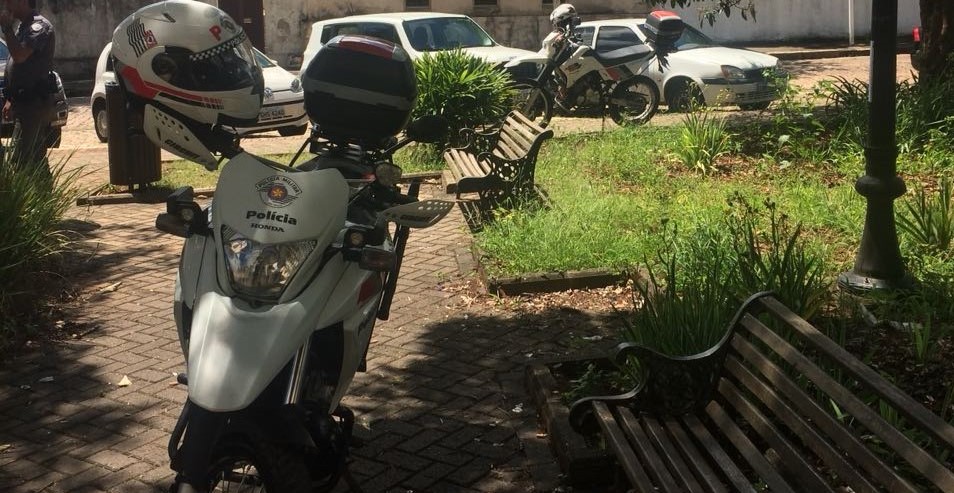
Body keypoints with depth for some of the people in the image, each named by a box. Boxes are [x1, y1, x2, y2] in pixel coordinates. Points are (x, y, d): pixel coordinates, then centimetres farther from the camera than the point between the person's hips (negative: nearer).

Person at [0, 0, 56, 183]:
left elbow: (19, 55, -26)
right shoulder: (24, 27, 19)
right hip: (27, 103, 10)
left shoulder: (39, 26, -12)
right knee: (36, 159, 13)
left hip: (34, 104, -10)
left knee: (19, 160, -15)